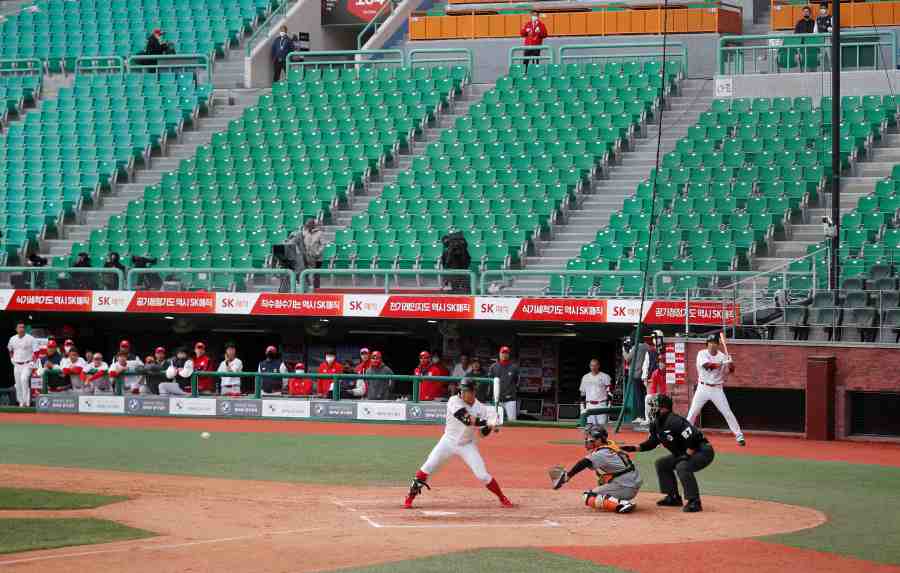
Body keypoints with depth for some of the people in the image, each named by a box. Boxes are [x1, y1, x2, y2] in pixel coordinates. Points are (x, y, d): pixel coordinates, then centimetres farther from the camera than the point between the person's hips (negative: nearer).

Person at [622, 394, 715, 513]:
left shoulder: (674, 421, -27)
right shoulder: (656, 424, 3)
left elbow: (694, 438, -32)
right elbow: (651, 443, 16)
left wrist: (686, 456, -27)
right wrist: (634, 448, 4)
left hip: (703, 451, -11)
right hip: (683, 454, 11)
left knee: (682, 467, -34)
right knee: (661, 464, 15)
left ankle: (694, 502, -27)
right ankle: (673, 497, 19)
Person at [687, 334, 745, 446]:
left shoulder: (722, 356, -1)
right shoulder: (702, 354, -5)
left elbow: (729, 371, -6)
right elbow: (706, 365, -23)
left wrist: (730, 364, -29)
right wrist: (721, 364, -34)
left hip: (717, 389, 0)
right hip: (703, 388, 0)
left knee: (727, 413, -2)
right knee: (692, 413, 0)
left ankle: (739, 436, 3)